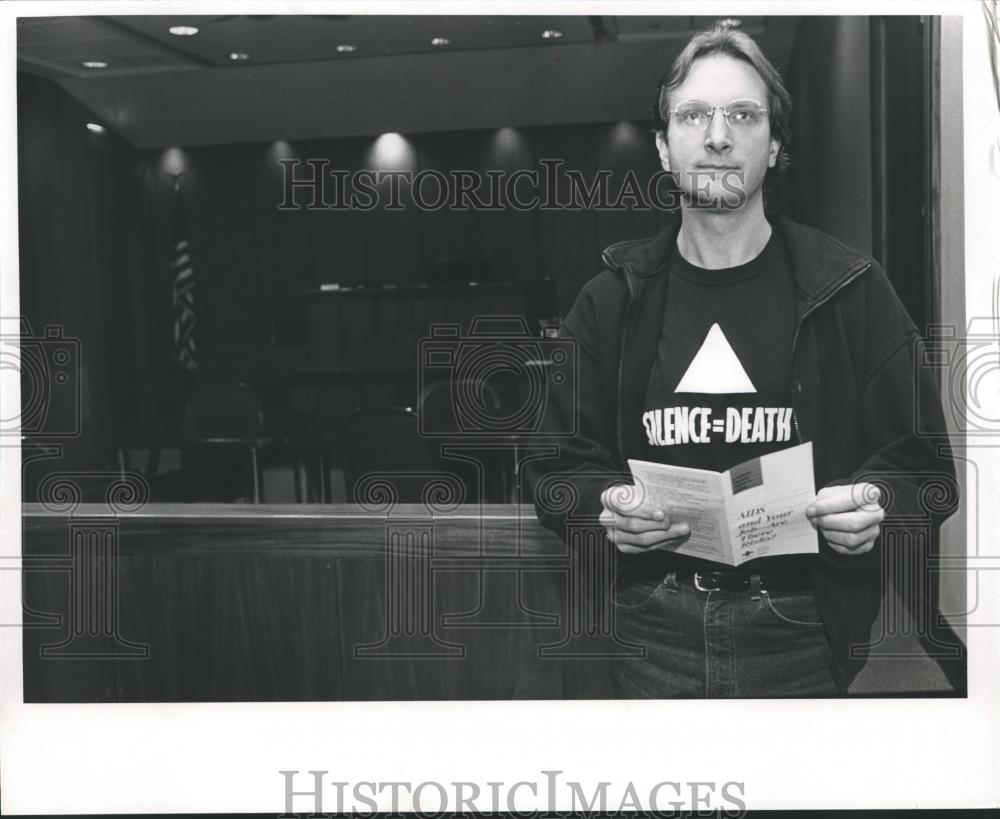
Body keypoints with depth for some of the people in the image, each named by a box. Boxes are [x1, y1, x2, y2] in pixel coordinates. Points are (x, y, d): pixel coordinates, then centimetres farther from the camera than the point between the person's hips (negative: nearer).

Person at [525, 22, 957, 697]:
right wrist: (605, 503, -14)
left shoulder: (850, 290, 1)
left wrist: (876, 503, -18)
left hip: (800, 638, -1)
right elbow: (555, 466, 7)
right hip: (653, 635, 1)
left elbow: (924, 462, 3)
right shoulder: (612, 300, 5)